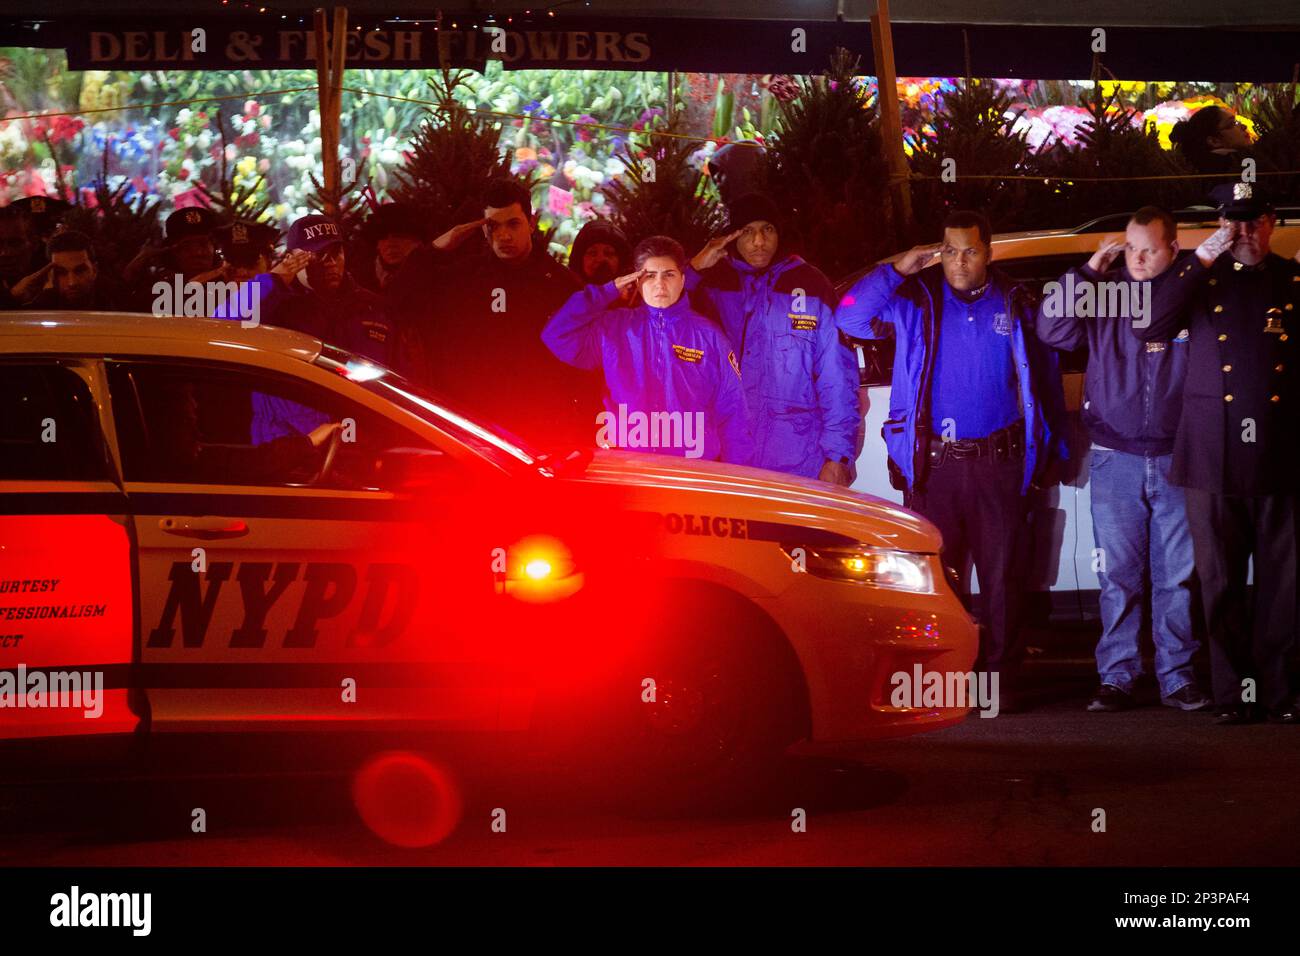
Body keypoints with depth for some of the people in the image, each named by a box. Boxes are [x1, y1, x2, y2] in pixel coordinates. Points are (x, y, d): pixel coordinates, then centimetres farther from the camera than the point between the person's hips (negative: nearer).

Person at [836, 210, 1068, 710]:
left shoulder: (1016, 305, 9)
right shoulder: (914, 301, 7)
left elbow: (1045, 378, 13)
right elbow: (851, 318, -4)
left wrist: (1051, 450, 10)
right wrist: (897, 270, -10)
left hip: (997, 462, 0)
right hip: (932, 462, 0)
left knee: (1001, 577, 2)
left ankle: (1003, 680, 9)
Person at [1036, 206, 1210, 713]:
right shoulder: (1104, 292, 3)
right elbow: (1052, 328, -4)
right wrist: (1088, 270, -8)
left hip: (1176, 459, 0)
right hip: (1116, 461, 0)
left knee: (1177, 576, 4)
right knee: (1119, 576, 3)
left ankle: (1177, 678, 11)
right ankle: (1116, 679, 7)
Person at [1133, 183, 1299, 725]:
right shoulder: (1203, 279, 10)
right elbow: (1148, 328, -6)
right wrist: (1202, 260, -9)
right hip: (1214, 452, 0)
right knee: (1220, 579, 3)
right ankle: (1232, 693, 9)